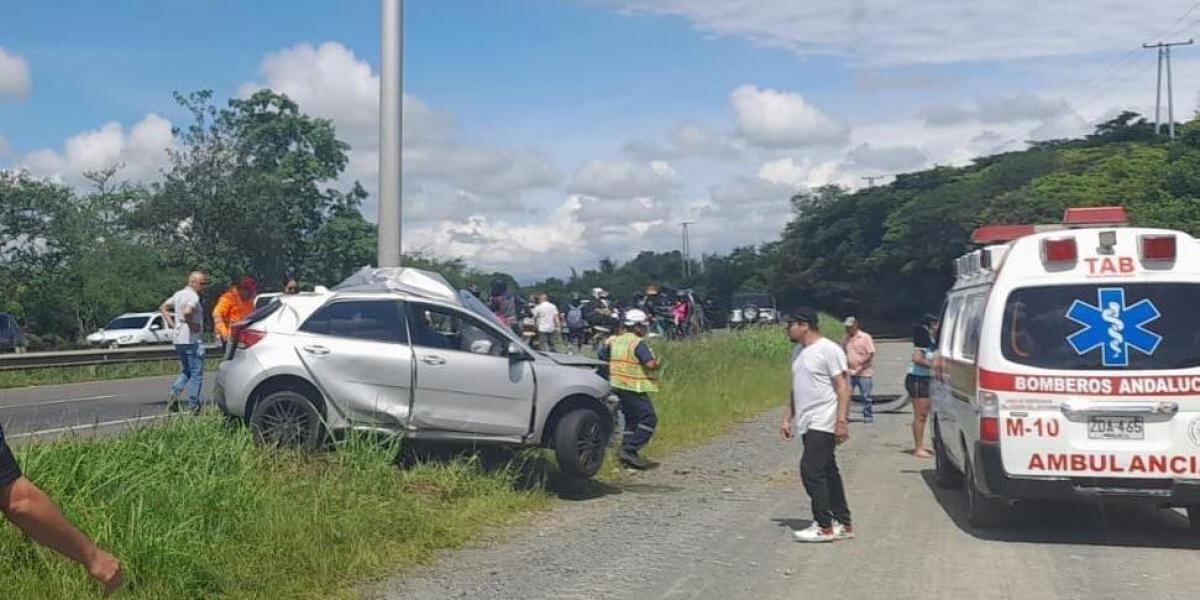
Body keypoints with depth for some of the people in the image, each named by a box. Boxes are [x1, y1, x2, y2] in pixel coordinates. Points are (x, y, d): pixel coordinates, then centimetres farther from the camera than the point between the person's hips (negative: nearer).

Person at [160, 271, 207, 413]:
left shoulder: (178, 294, 14)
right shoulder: (193, 296, -15)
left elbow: (163, 308, 22)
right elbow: (187, 312, -33)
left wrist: (171, 324, 14)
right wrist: (192, 325, -18)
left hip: (179, 340, 9)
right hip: (192, 340, -9)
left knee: (185, 372, 20)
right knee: (196, 374, 0)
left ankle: (174, 394, 1)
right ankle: (193, 406, 3)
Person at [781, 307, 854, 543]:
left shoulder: (828, 350, -11)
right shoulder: (799, 354, 16)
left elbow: (843, 386, -15)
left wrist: (842, 420, -22)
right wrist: (787, 418, 20)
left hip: (823, 424, -9)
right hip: (807, 424, 9)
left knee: (811, 470, -14)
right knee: (827, 473, 11)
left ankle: (824, 526, -8)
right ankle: (843, 524, 18)